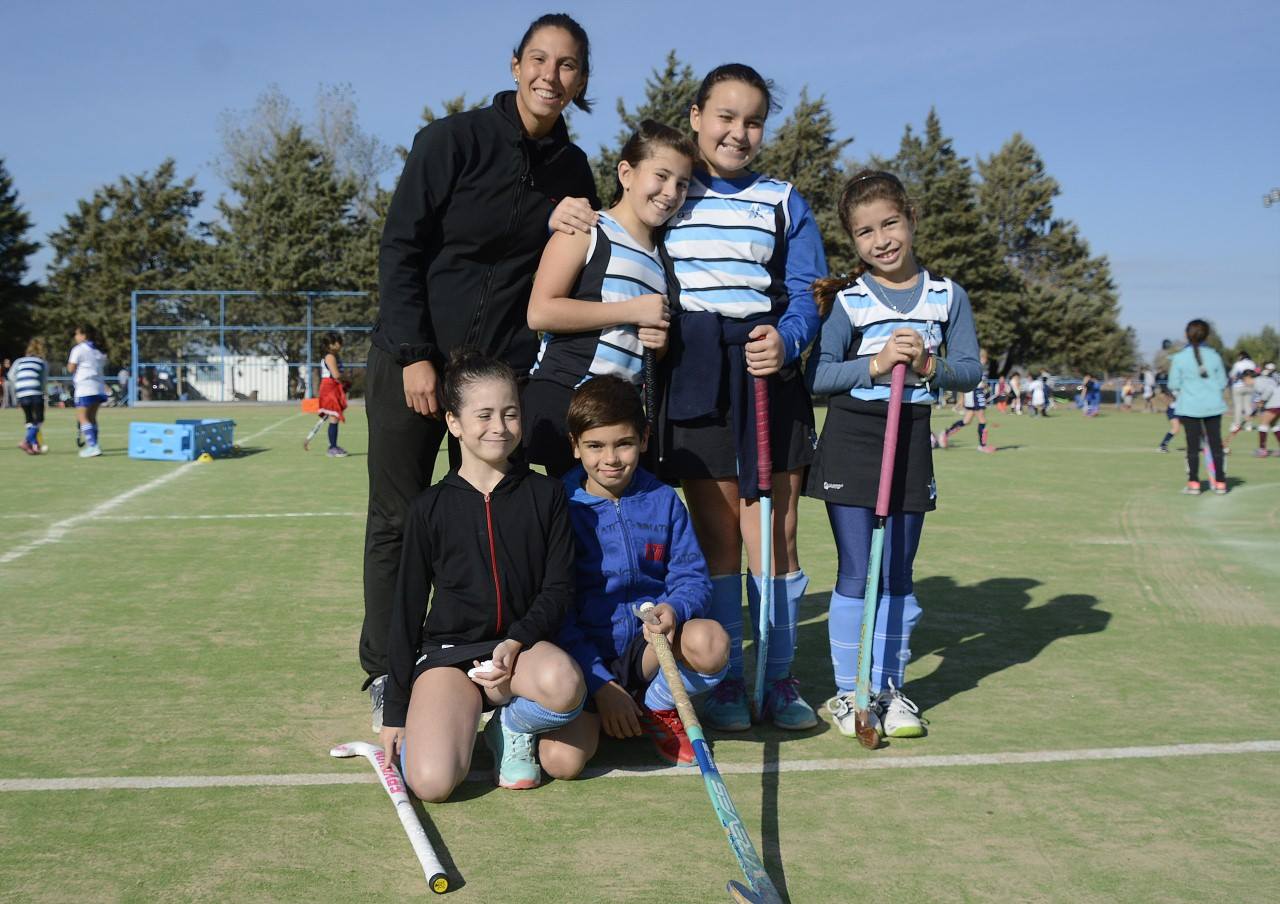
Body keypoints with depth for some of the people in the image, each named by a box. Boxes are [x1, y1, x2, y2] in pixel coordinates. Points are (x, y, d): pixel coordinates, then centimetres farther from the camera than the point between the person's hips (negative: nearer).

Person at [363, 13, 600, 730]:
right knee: (398, 520, 2)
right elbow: (401, 249, -8)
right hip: (412, 360, -3)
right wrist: (415, 355, -14)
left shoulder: (572, 169, 6)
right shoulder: (453, 140, -7)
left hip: (507, 366, 3)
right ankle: (386, 671, 13)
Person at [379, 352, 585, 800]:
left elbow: (559, 587, 2)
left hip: (523, 645, 1)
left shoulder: (545, 495, 4)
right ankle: (466, 714, 10)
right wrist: (395, 709, 7)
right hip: (447, 649, -1)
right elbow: (407, 609, 8)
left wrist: (517, 641, -17)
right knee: (431, 782, -25)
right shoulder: (429, 508, 4)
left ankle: (510, 728, -1)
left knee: (563, 684, -37)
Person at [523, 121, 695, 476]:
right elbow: (539, 312, -14)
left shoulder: (663, 258, 20)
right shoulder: (587, 232, -1)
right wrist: (633, 310, -12)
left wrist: (660, 343, 6)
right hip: (561, 396, -7)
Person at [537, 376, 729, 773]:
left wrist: (675, 609, -23)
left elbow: (692, 577, 3)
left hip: (648, 649, 2)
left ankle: (657, 708, 2)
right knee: (562, 760, -27)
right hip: (584, 657, -2)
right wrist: (602, 685, -14)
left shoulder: (663, 501, 4)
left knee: (710, 639, -31)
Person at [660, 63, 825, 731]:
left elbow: (807, 292, 4)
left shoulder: (782, 201, 10)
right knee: (717, 535, 2)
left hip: (770, 373, 1)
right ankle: (726, 680, 12)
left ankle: (778, 677, 13)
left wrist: (786, 338, -14)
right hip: (696, 377, 0)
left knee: (775, 533, 1)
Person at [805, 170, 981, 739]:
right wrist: (875, 365, -20)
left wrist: (929, 367, -15)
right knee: (855, 575, -1)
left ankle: (890, 688, 19)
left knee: (898, 575, 8)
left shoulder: (948, 296, 6)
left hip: (912, 441, 3)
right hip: (851, 440, -2)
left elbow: (970, 370, 4)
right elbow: (816, 376, -8)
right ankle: (848, 692, 10)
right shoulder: (847, 301, -2)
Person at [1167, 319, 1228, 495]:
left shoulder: (1179, 358, -8)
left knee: (1193, 446, 4)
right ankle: (1220, 483, 12)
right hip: (1213, 406, 2)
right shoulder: (1214, 356, -2)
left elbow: (1174, 385, -4)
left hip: (1190, 406, -2)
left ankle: (1193, 484, 4)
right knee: (1216, 444, 9)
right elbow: (1223, 383, 5)